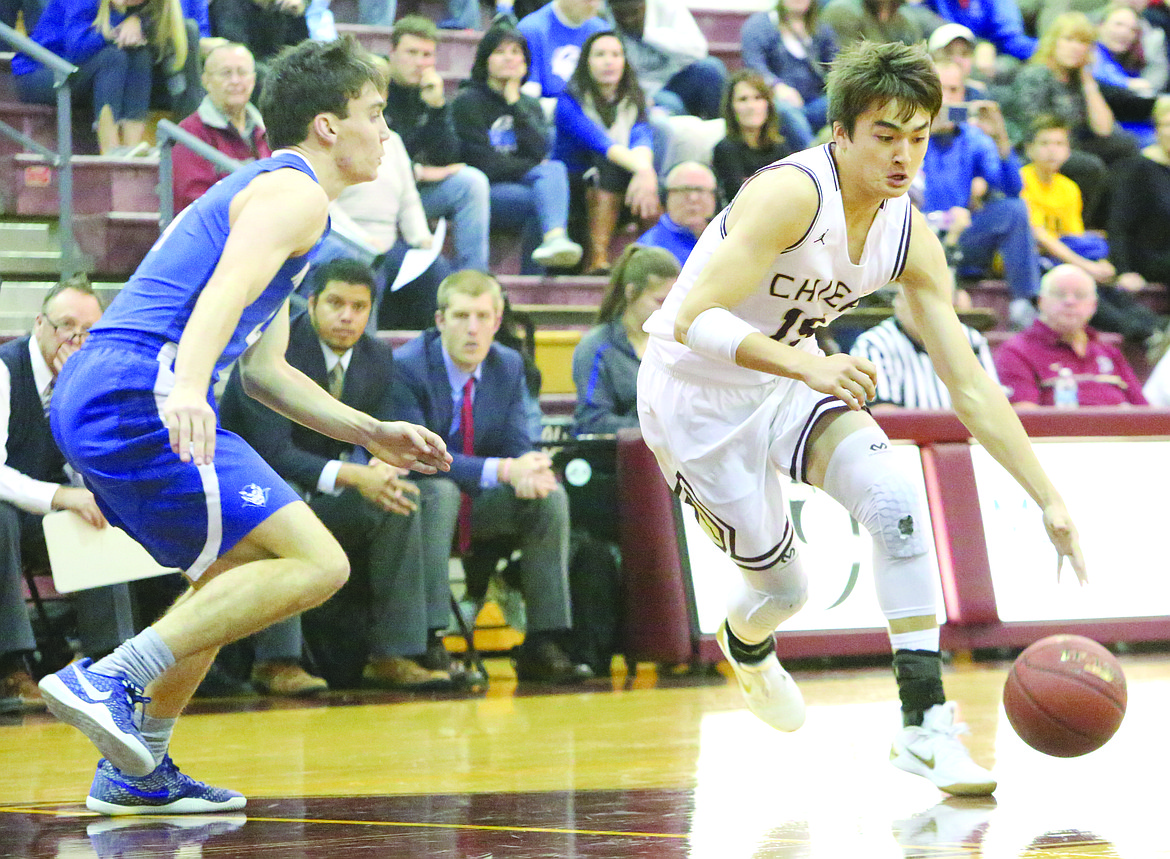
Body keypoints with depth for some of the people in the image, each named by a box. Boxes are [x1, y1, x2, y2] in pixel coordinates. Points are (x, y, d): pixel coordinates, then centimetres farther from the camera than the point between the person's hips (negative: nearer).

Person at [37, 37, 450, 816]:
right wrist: (188, 389, -40)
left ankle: (134, 770, 22)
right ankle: (108, 680, -21)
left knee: (241, 572, 26)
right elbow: (226, 290, -23)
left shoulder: (260, 190, 29)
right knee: (315, 564, -15)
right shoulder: (294, 192, -2)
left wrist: (372, 434, 31)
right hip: (141, 397, -10)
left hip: (89, 399, 11)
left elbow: (264, 369, 33)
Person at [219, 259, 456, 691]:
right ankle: (275, 659, -35)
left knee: (400, 501, -15)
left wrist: (381, 469, -22)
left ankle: (393, 655, -14)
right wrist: (350, 476, -37)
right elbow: (272, 451, -27)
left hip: (317, 494, 6)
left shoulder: (377, 358, 1)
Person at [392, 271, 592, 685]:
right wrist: (502, 470, -35)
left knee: (550, 494, -18)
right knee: (439, 490, -38)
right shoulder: (405, 367, -18)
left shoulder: (509, 366, 2)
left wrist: (529, 468, -27)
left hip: (480, 501, 6)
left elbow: (517, 445, 1)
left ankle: (544, 645, -19)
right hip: (417, 498, -6)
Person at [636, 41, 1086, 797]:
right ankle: (746, 643, 43)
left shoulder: (911, 237, -9)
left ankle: (925, 721, -18)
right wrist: (809, 367, -50)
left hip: (789, 378, 5)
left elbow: (970, 386, -6)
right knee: (783, 587, 3)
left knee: (897, 502, -21)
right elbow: (693, 320, -36)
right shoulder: (792, 196, -30)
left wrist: (1049, 499, -12)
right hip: (694, 393, -5)